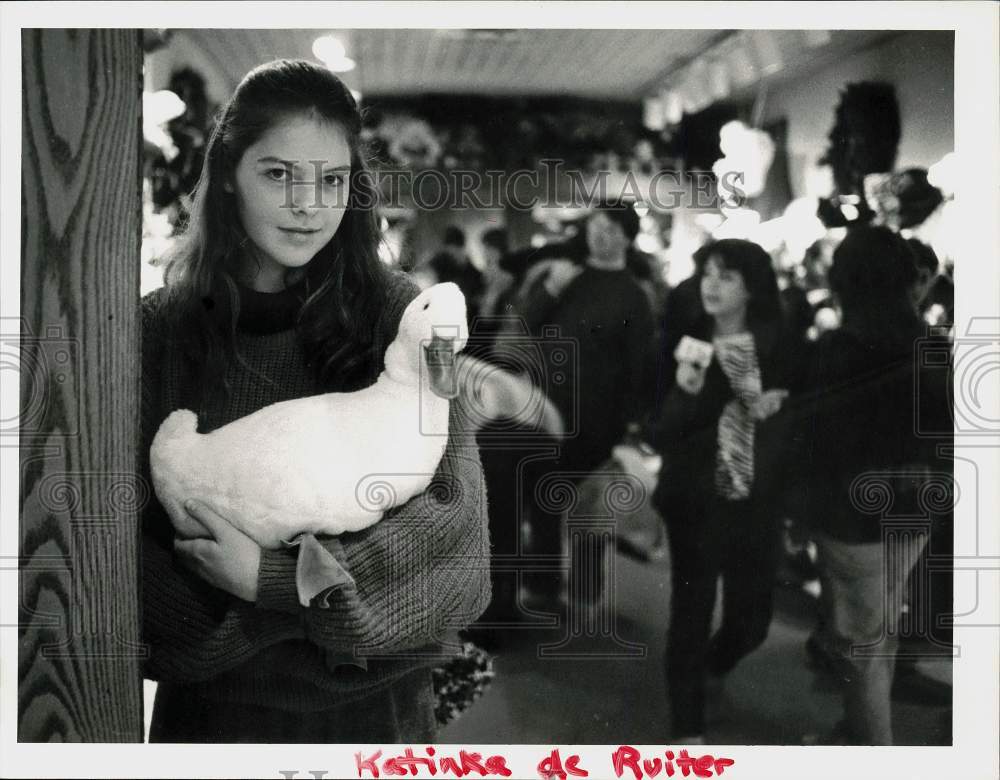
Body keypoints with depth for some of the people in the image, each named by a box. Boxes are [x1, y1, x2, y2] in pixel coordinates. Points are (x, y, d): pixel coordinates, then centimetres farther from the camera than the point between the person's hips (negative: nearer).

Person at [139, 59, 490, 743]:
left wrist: (271, 579, -20)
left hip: (373, 695, 0)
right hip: (213, 695, 0)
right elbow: (129, 539, -6)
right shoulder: (161, 328, -5)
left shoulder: (397, 315, -7)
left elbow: (454, 520, -12)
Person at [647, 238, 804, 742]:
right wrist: (683, 394, -26)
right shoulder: (684, 344, -7)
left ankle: (708, 669, 45)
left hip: (756, 502, 2)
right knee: (691, 611, -1)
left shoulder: (779, 349, -4)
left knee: (751, 617, 12)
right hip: (694, 499, -2)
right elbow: (657, 433, -8)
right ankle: (688, 728, 16)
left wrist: (778, 409, -13)